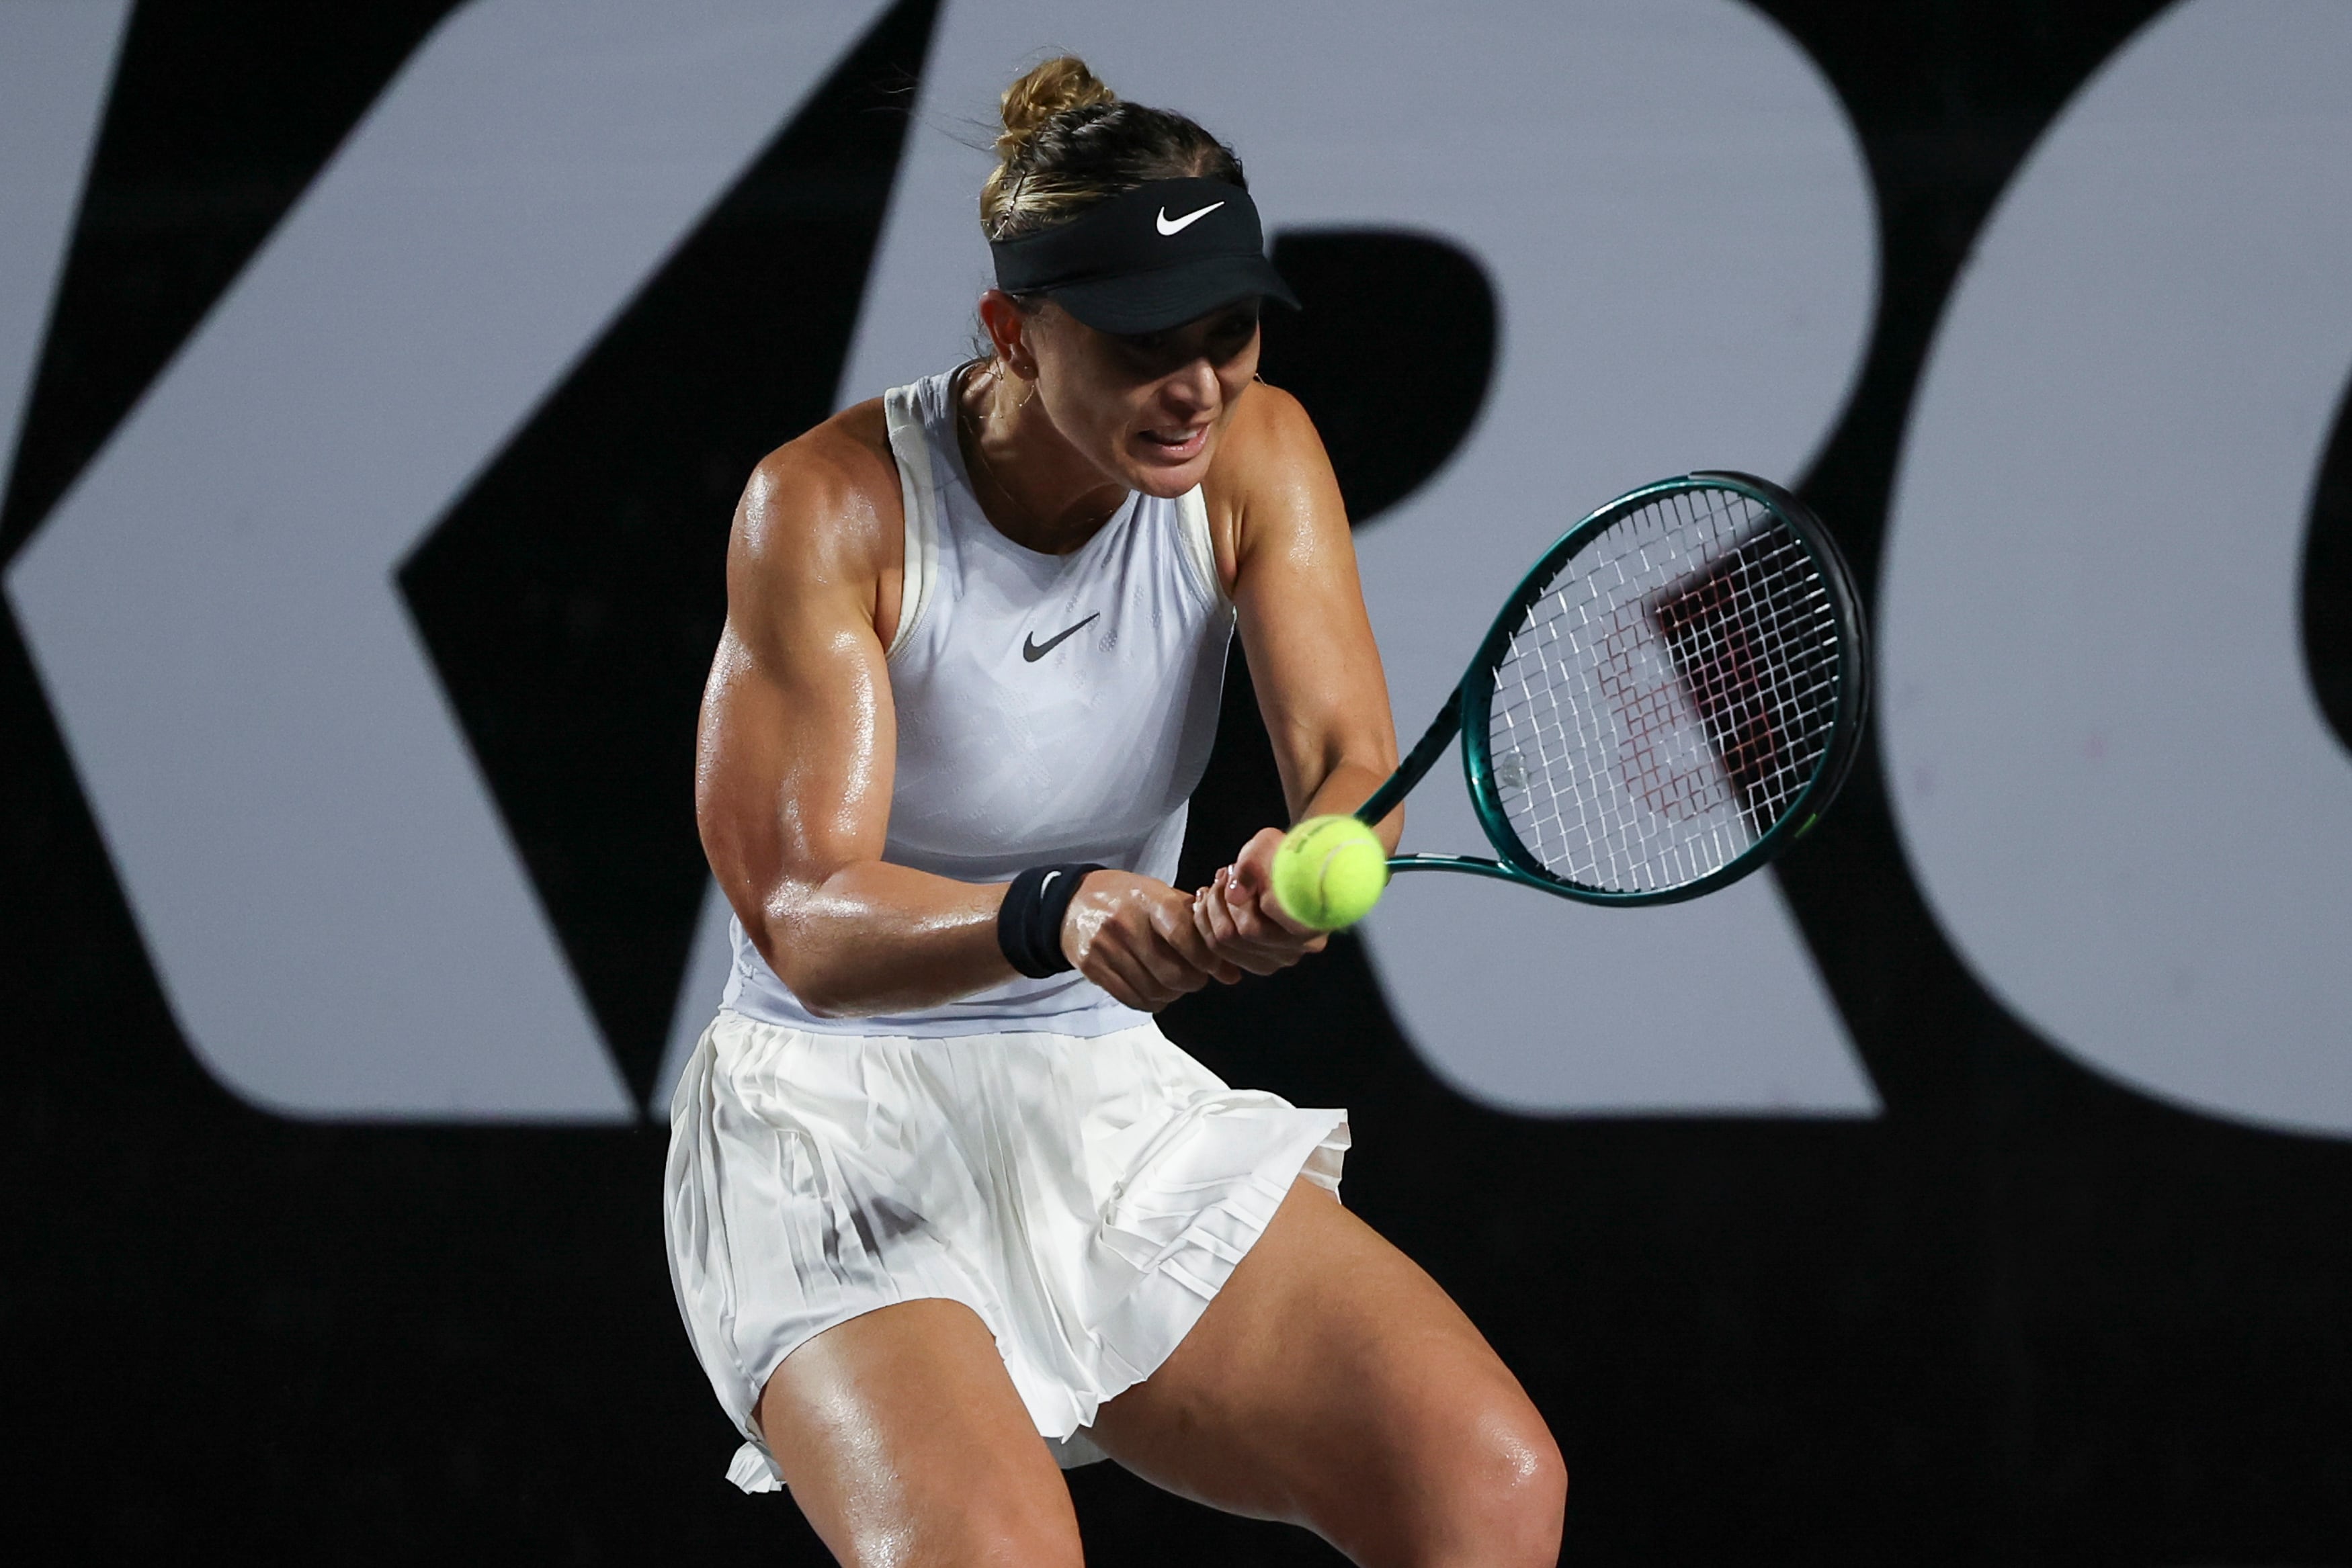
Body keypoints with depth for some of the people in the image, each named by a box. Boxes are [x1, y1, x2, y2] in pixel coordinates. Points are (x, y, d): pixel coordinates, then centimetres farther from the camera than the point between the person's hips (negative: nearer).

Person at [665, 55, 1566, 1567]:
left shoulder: (1256, 453, -3)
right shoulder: (830, 505, -16)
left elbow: (1352, 761, -14)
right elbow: (804, 922, -22)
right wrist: (1051, 915, -42)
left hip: (1112, 1102, 5)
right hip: (836, 1131, -4)